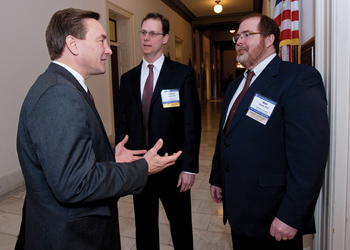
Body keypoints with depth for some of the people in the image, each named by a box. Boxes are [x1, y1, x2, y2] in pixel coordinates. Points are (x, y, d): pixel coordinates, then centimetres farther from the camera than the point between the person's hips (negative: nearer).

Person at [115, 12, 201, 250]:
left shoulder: (183, 74, -5)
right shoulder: (128, 78, 7)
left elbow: (192, 124, -8)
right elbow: (122, 124, 8)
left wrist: (190, 167, -11)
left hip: (173, 168, -3)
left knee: (181, 227, 17)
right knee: (144, 227, 20)